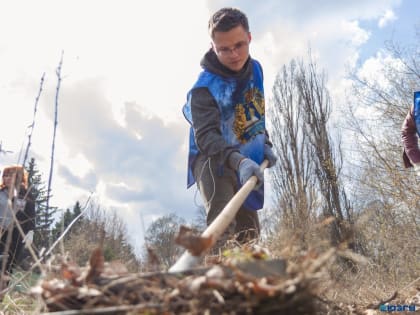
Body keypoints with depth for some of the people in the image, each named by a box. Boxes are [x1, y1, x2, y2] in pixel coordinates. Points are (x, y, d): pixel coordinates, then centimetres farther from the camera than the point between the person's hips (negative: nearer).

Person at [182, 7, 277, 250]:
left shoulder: (256, 68, -1)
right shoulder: (205, 87, -25)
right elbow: (205, 136, -37)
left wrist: (265, 144, 3)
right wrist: (239, 161, -54)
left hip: (246, 160, 7)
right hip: (212, 159, -7)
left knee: (249, 232, 14)